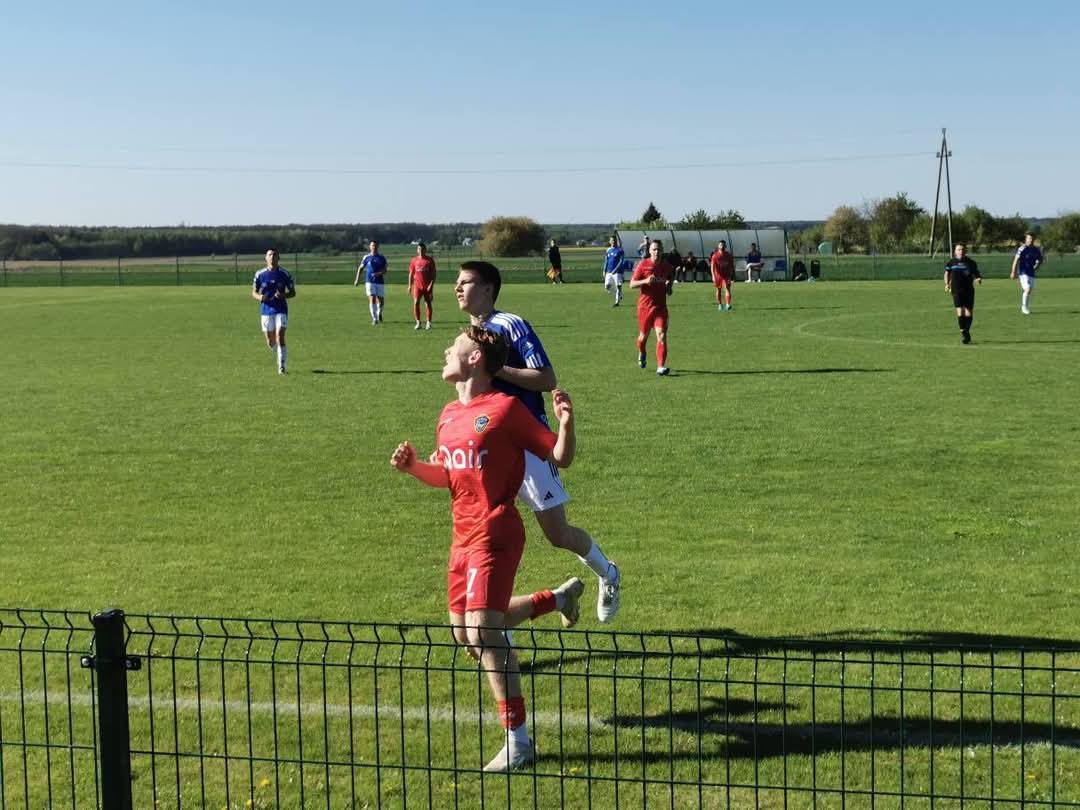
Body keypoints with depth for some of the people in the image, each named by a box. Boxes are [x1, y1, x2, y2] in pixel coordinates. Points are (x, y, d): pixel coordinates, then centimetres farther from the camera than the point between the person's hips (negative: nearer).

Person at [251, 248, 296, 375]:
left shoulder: (285, 274, -1)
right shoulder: (260, 274, 2)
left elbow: (293, 293, 5)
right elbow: (254, 292, 8)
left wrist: (283, 295, -16)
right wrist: (259, 297, -15)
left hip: (281, 310, -2)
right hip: (266, 310, 2)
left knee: (280, 337, -16)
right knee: (270, 341, 8)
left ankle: (281, 366, -13)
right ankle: (277, 354, 42)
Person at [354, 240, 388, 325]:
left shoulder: (382, 258, 5)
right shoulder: (367, 257, 3)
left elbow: (385, 270, 4)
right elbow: (360, 268, 13)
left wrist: (380, 273, -17)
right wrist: (357, 279, 8)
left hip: (380, 282, 2)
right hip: (370, 282, -2)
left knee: (381, 301, 6)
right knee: (372, 300, -14)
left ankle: (379, 314, 37)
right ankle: (374, 319, -13)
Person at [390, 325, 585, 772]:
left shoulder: (505, 408, -11)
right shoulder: (449, 415, 12)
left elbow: (559, 457, -7)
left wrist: (566, 423, -26)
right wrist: (413, 466, 4)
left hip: (494, 534, -9)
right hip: (463, 535, 9)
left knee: (484, 633, -15)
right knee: (465, 632, 17)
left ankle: (518, 741, -4)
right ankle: (559, 597, 34)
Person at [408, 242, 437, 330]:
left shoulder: (430, 260, -1)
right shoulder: (414, 260, 5)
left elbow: (433, 274, -1)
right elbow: (411, 273, 10)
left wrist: (431, 285, -11)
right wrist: (410, 285, 4)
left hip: (427, 286, -1)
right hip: (417, 285, 1)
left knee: (428, 303, 2)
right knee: (416, 303, -8)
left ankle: (428, 323, 11)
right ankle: (418, 322, -1)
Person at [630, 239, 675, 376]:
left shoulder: (667, 265, 2)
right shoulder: (643, 264, -6)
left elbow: (671, 276, 22)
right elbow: (632, 284, -7)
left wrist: (669, 287, -1)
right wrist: (645, 281, -24)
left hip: (661, 306, 1)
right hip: (645, 306, -1)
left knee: (662, 336, -15)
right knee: (644, 335, 14)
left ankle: (661, 367, -19)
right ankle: (641, 354, 48)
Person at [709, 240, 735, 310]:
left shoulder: (729, 255, 0)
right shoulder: (715, 255, -6)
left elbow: (731, 266, 7)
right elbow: (712, 266, -12)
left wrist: (732, 277, 6)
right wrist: (713, 276, -24)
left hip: (726, 275, 0)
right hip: (718, 275, 0)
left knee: (727, 289, -16)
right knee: (719, 290, 11)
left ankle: (728, 304, -25)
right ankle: (720, 305, 27)